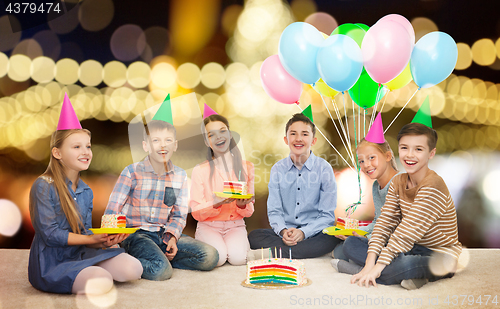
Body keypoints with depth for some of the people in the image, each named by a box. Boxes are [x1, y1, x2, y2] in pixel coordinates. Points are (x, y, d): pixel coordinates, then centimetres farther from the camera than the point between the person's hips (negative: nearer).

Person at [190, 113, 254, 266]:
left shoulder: (246, 167, 4)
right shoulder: (200, 170, -4)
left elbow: (249, 211, 6)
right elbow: (196, 212, -6)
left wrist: (242, 205, -18)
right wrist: (216, 204, -25)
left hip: (235, 225, 1)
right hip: (208, 225, -1)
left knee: (237, 257, -27)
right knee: (218, 258, -28)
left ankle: (241, 243, 8)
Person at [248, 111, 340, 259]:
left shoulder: (324, 168, -2)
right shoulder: (278, 169, 5)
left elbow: (327, 215, -3)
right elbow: (274, 210, 4)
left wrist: (304, 232, -19)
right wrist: (283, 231, -18)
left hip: (313, 232, -2)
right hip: (285, 232, 2)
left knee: (331, 240, -34)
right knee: (254, 236, -23)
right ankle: (308, 251, -26)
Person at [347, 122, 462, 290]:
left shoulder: (433, 186, -20)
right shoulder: (398, 182, 4)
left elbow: (407, 232, -24)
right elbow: (385, 222, -2)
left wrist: (378, 266, -25)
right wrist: (370, 262, -15)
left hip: (438, 253, -9)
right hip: (410, 248, 9)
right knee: (351, 245, -5)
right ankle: (414, 273, -15)